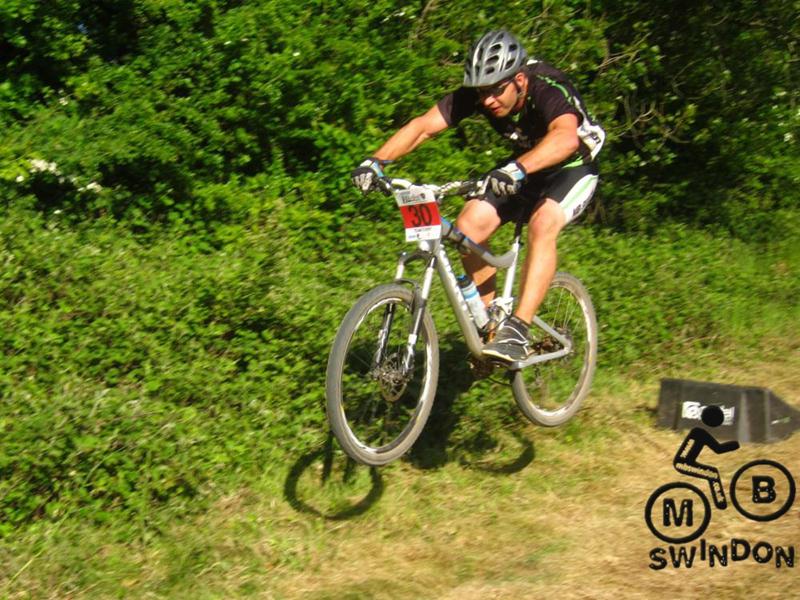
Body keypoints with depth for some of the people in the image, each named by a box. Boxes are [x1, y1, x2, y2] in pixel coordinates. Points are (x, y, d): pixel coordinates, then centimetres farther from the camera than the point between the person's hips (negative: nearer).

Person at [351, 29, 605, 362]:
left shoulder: (549, 90, -34)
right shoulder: (476, 94, -19)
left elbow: (566, 137, -55)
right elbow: (423, 125, -24)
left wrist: (517, 169, -71)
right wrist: (376, 161, -38)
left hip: (573, 167, -5)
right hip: (523, 167, 5)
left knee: (542, 224, -34)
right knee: (469, 225, -16)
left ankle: (517, 331, -32)